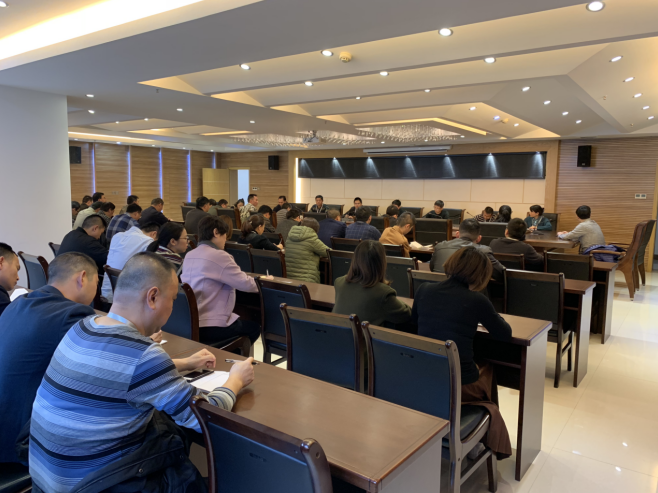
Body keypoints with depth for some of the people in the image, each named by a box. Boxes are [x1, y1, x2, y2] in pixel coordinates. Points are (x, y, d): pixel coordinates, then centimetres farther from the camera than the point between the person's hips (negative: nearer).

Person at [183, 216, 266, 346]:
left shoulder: (189, 256, 7)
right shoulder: (218, 256, -18)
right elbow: (246, 284, -15)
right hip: (207, 327, -9)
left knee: (245, 322, 28)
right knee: (254, 328, 15)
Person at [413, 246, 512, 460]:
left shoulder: (423, 290, -3)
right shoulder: (476, 300, -13)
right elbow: (505, 334, 1)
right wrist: (489, 316, 20)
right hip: (459, 386, -4)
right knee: (487, 368, 32)